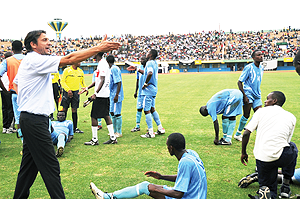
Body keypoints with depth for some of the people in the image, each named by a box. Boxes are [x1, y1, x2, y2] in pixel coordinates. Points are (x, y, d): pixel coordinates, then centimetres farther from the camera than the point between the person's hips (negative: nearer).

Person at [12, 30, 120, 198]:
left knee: (29, 164, 18)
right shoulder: (35, 60, -15)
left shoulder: (28, 62, 17)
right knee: (51, 166, -7)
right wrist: (99, 48, -23)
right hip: (35, 120, -11)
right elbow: (68, 59, -23)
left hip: (30, 120, 11)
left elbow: (16, 82, 29)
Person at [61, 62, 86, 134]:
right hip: (67, 92, -4)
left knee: (74, 110, 6)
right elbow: (62, 81, -8)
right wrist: (68, 90, -19)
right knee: (64, 110, 1)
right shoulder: (67, 70, -7)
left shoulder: (80, 71, 8)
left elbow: (82, 82, 19)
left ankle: (75, 128, 10)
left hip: (76, 92, 4)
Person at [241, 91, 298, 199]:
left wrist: (243, 153, 17)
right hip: (283, 158, 0)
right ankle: (286, 186, 30)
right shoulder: (291, 117, 16)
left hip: (263, 159, 0)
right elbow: (287, 140, 18)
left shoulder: (261, 111, 11)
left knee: (270, 189, 23)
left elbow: (246, 134, 4)